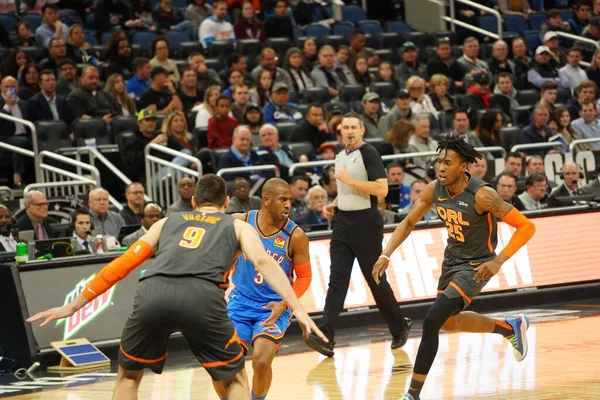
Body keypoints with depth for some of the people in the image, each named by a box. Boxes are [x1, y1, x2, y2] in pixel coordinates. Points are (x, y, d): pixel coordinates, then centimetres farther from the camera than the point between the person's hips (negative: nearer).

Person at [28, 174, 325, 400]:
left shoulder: (167, 223, 35)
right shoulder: (238, 227, 29)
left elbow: (123, 264, 30)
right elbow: (263, 261, 9)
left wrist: (74, 305, 32)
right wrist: (297, 308, 0)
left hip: (153, 292, 2)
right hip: (201, 295, -2)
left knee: (129, 375, 27)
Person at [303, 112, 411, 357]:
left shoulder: (368, 153, -10)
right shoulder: (340, 157, 14)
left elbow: (381, 189, -20)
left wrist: (350, 180, -21)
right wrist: (334, 205, 11)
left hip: (366, 223, -7)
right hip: (343, 222, 7)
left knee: (376, 280, 3)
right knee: (337, 280, -5)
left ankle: (399, 329, 21)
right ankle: (325, 336, -15)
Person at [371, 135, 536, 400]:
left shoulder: (481, 195, -28)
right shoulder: (434, 189, -11)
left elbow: (526, 227, -25)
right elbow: (409, 222, 4)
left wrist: (498, 261, -33)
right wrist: (386, 255, -8)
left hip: (475, 266, -8)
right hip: (452, 259, 8)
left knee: (431, 322, -19)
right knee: (449, 322, 25)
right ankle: (511, 328, 48)